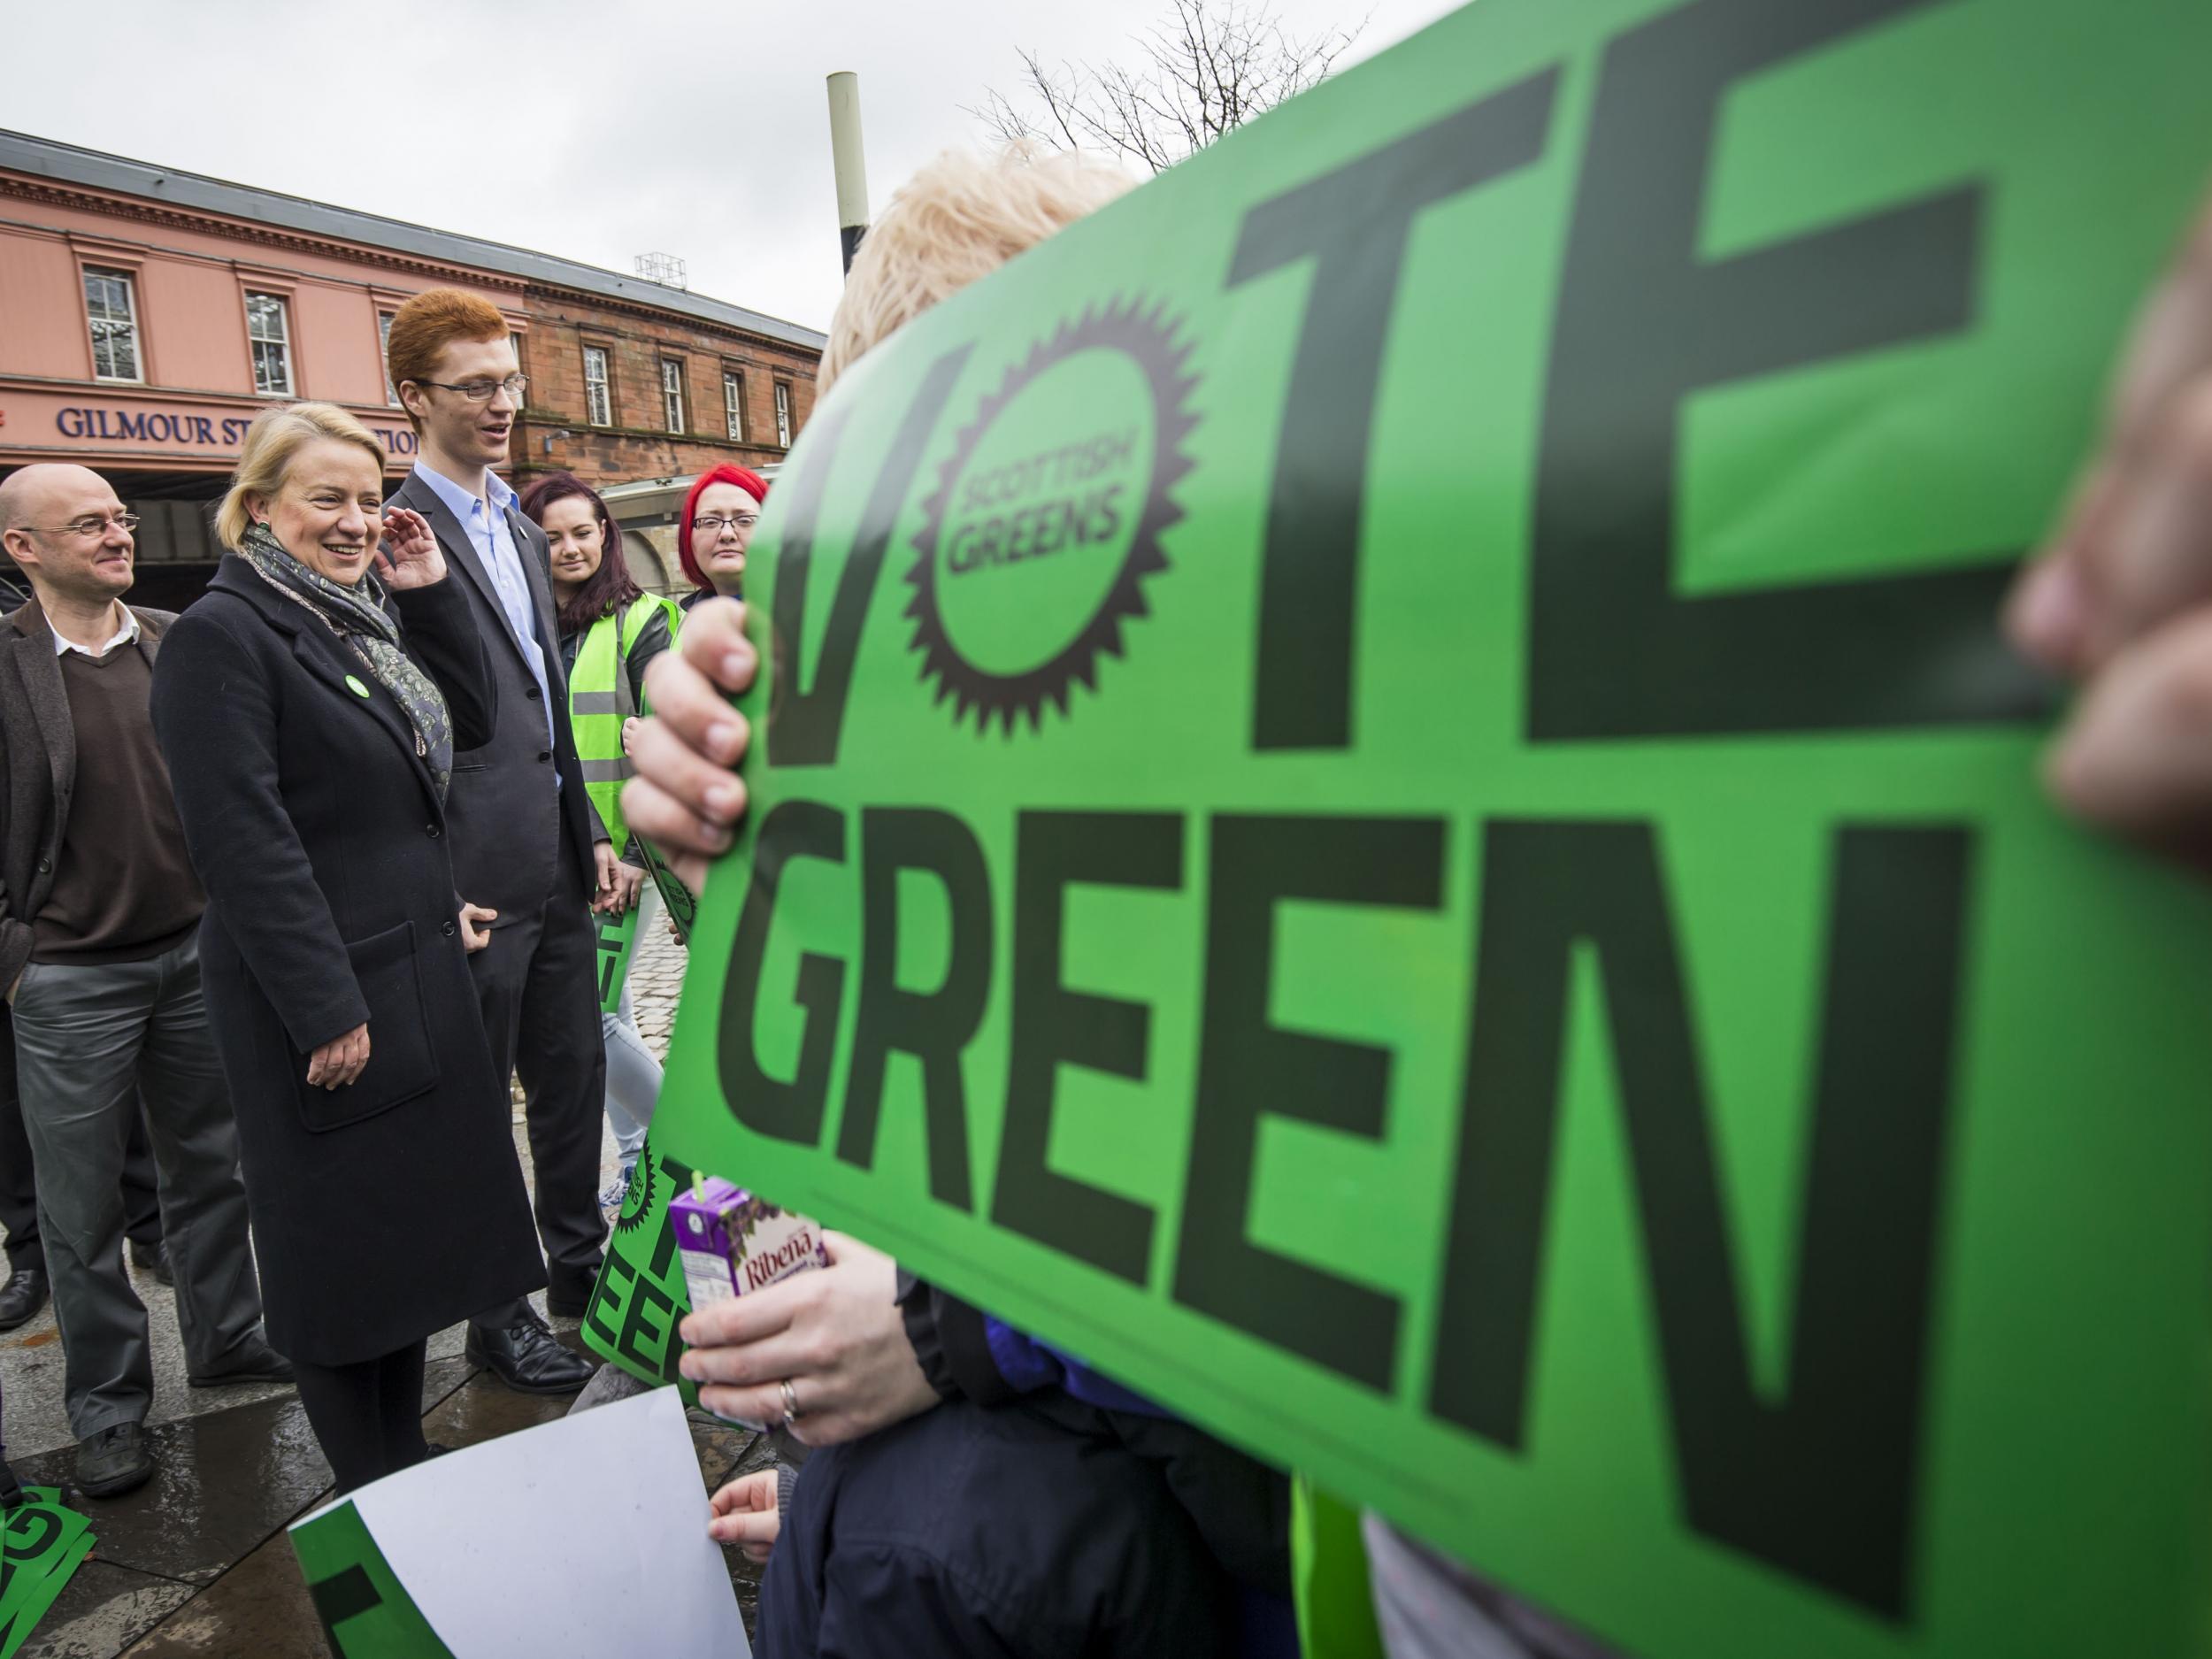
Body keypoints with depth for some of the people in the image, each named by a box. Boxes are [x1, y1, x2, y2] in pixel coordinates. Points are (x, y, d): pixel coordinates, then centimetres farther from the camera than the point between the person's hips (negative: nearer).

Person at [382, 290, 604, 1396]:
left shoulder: (520, 533, 16)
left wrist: (591, 832, 15)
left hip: (557, 865, 8)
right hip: (475, 878, -8)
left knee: (573, 1075, 17)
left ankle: (576, 1260, 35)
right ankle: (496, 1313, 23)